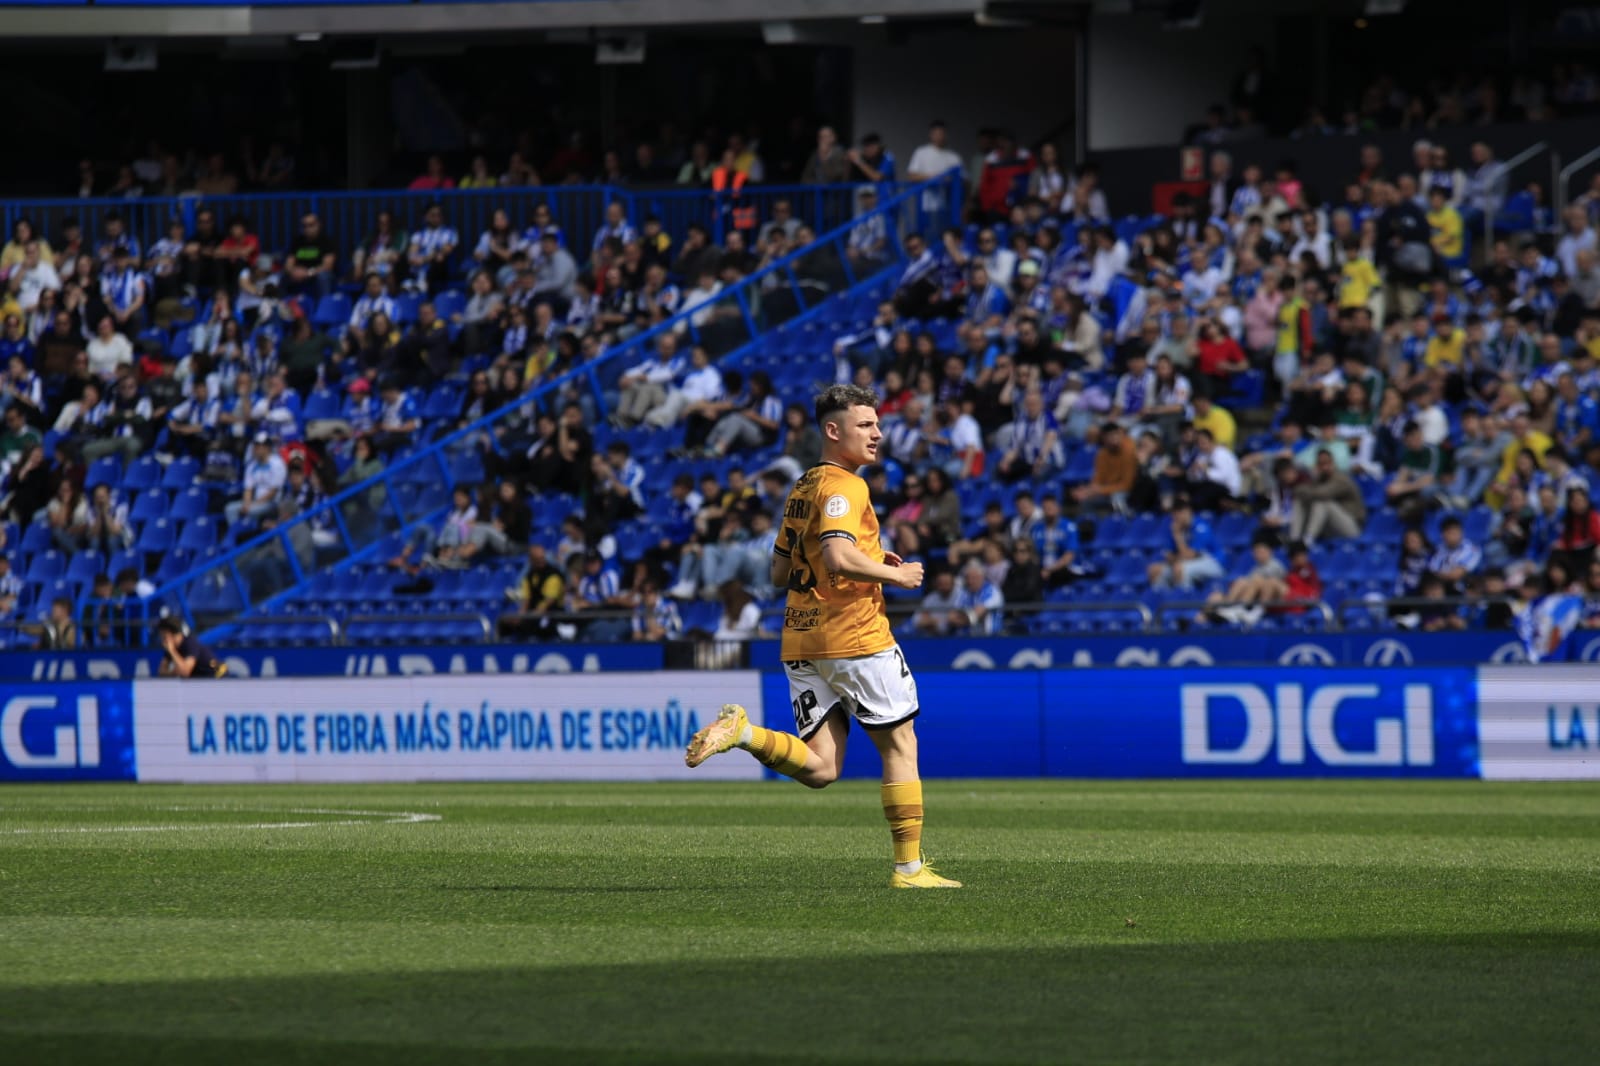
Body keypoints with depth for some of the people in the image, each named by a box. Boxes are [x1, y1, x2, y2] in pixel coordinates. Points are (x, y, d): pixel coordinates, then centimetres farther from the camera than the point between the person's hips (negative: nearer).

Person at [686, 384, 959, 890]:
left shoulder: (804, 488, 17)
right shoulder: (843, 487, -11)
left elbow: (780, 572, 22)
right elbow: (839, 557, -27)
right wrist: (894, 574, -11)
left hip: (801, 644, 8)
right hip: (855, 636, -8)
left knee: (820, 767, 2)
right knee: (900, 748, 4)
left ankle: (743, 731, -18)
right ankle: (910, 866, 6)